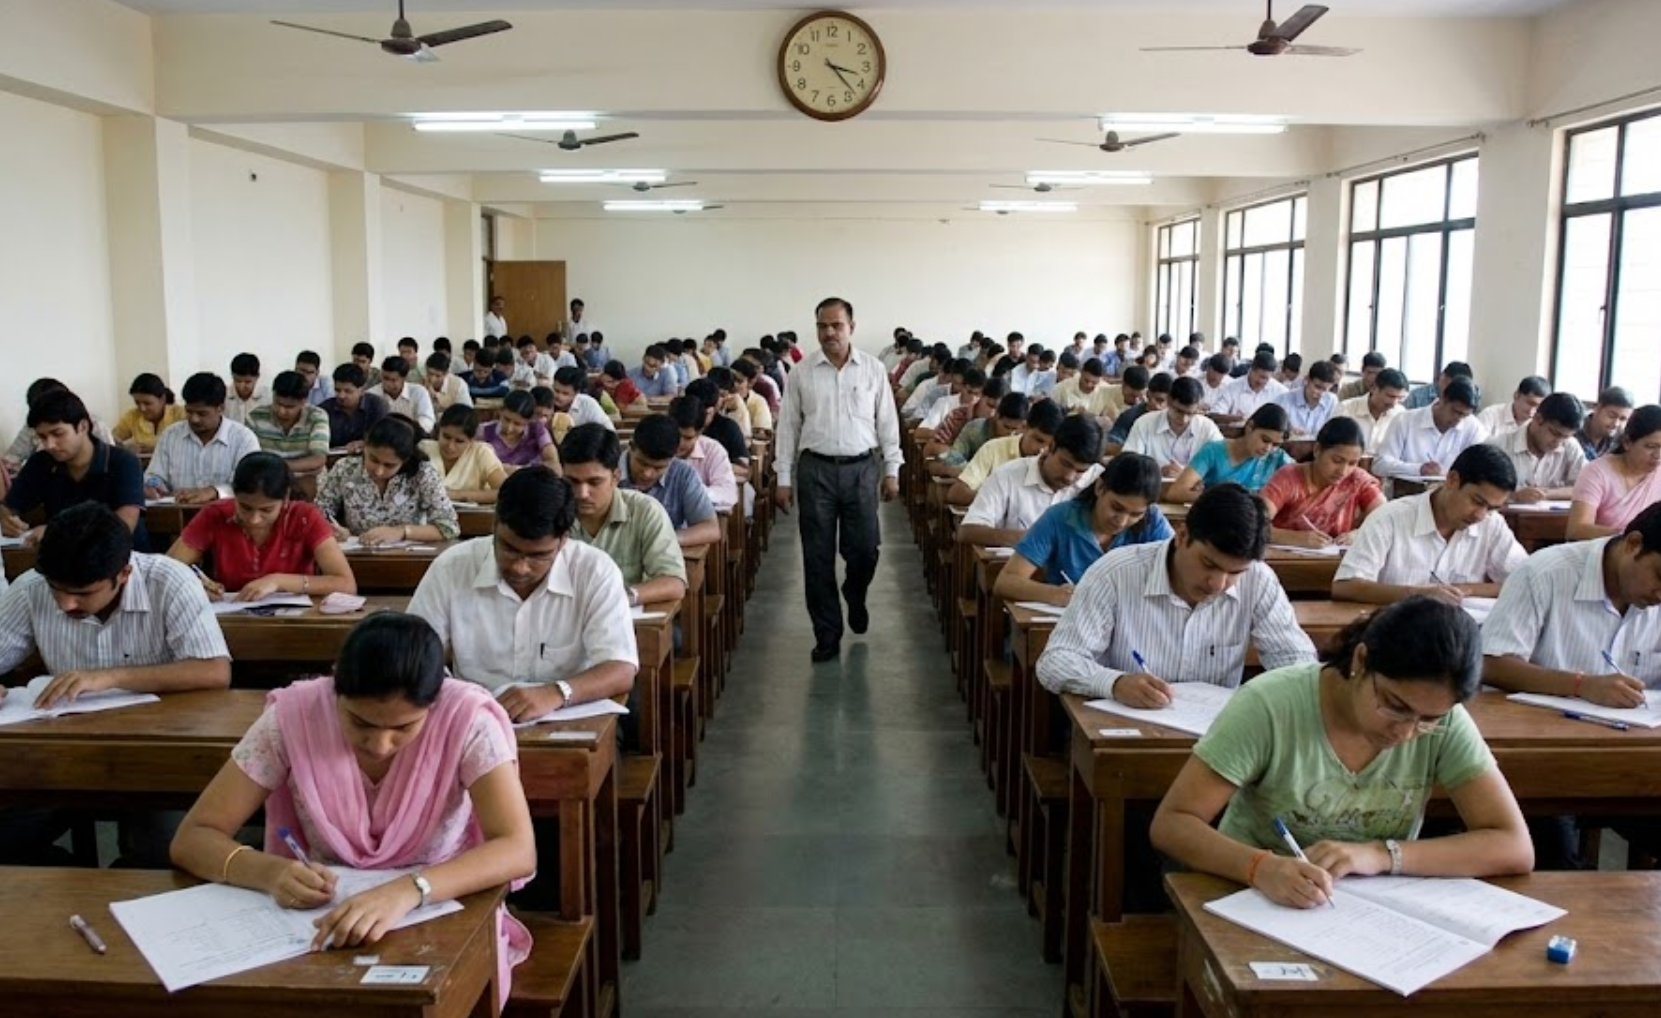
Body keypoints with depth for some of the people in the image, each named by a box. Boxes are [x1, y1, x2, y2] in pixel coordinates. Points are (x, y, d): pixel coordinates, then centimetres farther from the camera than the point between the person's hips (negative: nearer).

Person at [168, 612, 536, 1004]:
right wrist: (269, 872, -30)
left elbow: (518, 850, -26)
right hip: (321, 920, 0)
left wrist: (408, 891, -42)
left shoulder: (467, 718, -20)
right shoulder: (293, 715, -15)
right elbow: (191, 840, -11)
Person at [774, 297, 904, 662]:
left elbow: (887, 422, 6)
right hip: (816, 468, 0)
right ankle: (827, 635, 13)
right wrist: (783, 478, 2)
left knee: (864, 549, 1)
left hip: (862, 468, 0)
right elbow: (788, 425, 4)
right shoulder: (802, 372, 2)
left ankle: (855, 597, 36)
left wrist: (892, 470, 3)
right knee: (818, 557, 2)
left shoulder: (873, 369, 3)